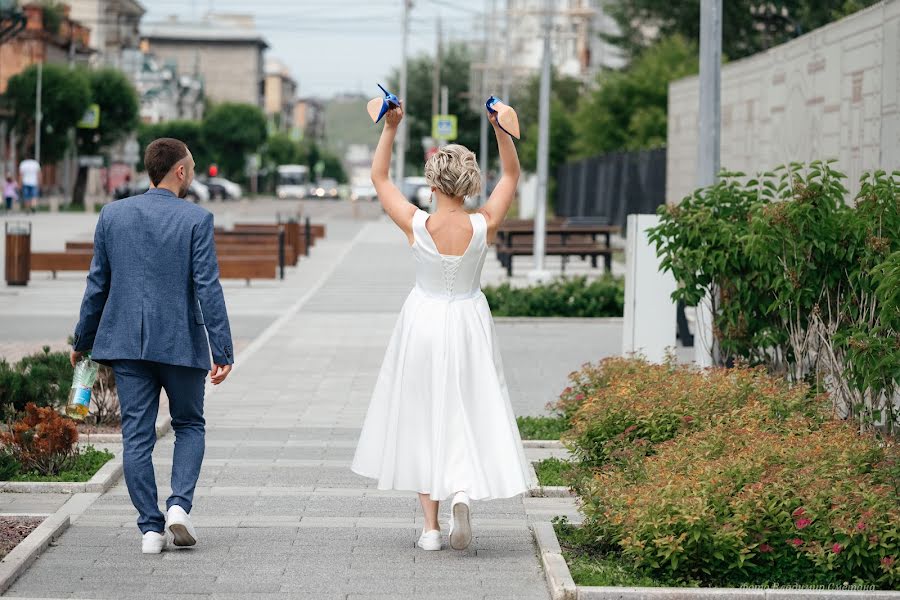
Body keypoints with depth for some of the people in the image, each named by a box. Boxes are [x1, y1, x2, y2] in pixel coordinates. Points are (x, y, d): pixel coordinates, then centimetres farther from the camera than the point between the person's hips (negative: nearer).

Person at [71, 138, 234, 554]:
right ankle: (179, 504, -4)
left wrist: (82, 341, 17)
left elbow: (97, 284, 7)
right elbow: (208, 288, -12)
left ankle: (150, 527, 3)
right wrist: (223, 351, -10)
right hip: (181, 342, -2)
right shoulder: (196, 220, -8)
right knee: (189, 425, 15)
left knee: (136, 435, 6)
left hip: (127, 342, 3)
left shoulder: (112, 215, 3)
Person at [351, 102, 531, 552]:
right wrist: (499, 127, -4)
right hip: (468, 325, 0)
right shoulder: (483, 227, -12)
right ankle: (463, 490, -21)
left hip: (422, 324, 0)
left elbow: (378, 178, -1)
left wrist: (390, 128, -2)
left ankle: (431, 526, 10)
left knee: (422, 418, 9)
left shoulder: (416, 225, -15)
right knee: (467, 413, 8)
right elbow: (512, 174, 2)